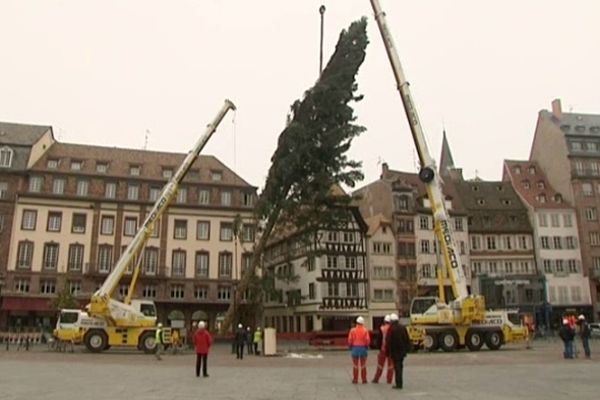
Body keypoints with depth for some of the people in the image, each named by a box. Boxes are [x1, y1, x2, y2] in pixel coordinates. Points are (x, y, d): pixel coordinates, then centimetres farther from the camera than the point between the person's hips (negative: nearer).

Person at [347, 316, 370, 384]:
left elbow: (350, 340, -5)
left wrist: (350, 347, 10)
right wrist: (366, 346, 9)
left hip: (355, 348, 0)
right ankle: (364, 379, 10)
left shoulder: (353, 330, -4)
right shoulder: (365, 330, -5)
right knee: (363, 365, 8)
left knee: (355, 365, 8)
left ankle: (355, 379, 9)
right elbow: (368, 340, -8)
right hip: (363, 348, 0)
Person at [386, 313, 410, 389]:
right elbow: (407, 339, 7)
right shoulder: (403, 327, 4)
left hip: (395, 351, -6)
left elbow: (388, 341, -13)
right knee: (400, 366, 17)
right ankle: (399, 382, 23)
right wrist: (407, 348, 14)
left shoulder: (391, 329, -13)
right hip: (403, 350, 6)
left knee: (397, 367, -1)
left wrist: (388, 351, -6)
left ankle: (399, 384, -2)